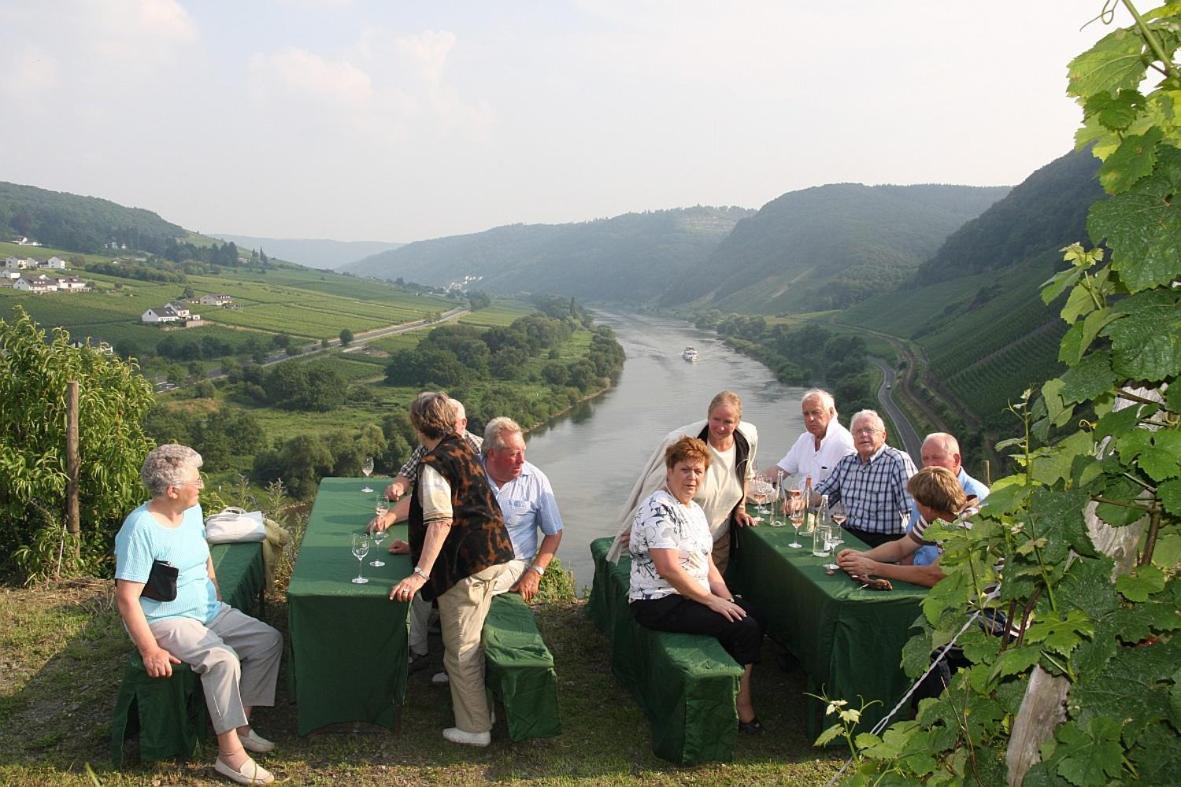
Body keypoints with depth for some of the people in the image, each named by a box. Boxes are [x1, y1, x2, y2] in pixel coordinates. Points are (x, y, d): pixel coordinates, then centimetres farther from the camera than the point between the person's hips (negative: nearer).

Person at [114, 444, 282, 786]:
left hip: (209, 611, 8)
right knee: (222, 660, -30)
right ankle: (230, 754, -18)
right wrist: (150, 650, -26)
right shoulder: (141, 528, -23)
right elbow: (126, 598, -23)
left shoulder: (193, 511, 2)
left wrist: (218, 604, 10)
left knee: (269, 640, -3)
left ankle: (240, 724, 6)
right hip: (165, 621, -8)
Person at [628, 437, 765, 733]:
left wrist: (727, 598, 1)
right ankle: (742, 708, 1)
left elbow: (707, 563, 16)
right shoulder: (658, 509, -17)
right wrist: (713, 601, -20)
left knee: (755, 617, -5)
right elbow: (668, 569, -24)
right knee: (746, 629, -17)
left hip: (694, 595, 9)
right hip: (660, 604, -9)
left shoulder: (695, 510, 14)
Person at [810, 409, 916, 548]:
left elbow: (912, 511, -15)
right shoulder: (846, 462, 15)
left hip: (884, 541, -6)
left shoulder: (898, 462, -7)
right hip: (848, 535, 6)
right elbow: (822, 492, 24)